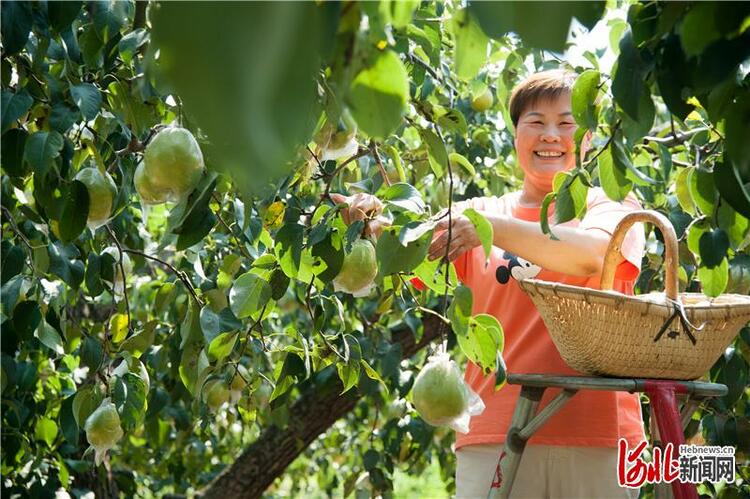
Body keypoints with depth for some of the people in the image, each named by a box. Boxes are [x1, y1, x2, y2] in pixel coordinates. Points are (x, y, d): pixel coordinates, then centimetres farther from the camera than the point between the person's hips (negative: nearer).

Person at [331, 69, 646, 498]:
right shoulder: (480, 214, 15)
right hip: (495, 435, 1)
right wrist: (373, 222, -22)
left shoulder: (611, 208, 7)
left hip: (597, 435, -1)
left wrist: (492, 229, -28)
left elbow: (590, 255, -15)